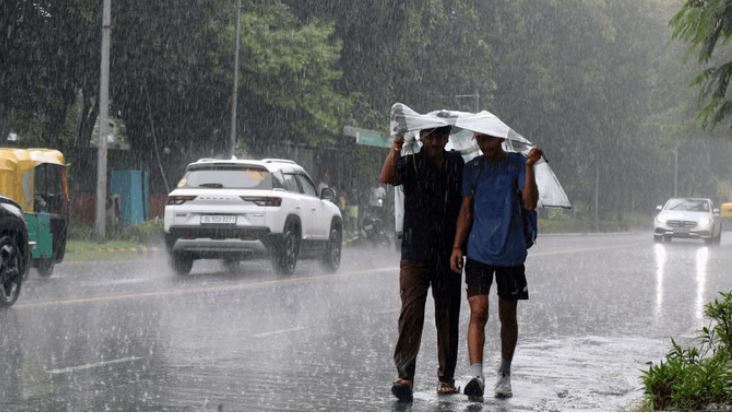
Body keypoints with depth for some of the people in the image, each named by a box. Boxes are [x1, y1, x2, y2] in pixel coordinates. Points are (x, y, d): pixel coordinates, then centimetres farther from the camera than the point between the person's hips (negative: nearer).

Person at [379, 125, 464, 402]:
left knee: (448, 317, 7)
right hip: (415, 254, -3)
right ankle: (404, 375, -20)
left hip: (448, 255, 3)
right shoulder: (411, 163, 1)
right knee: (411, 312, -14)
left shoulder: (457, 164, 10)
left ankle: (446, 377, 16)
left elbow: (466, 204, 16)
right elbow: (386, 178, -18)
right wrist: (395, 151, -34)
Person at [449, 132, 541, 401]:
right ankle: (476, 376, -19)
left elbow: (530, 203, -13)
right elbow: (466, 210, 9)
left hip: (510, 253, -1)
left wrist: (530, 167, -23)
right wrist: (456, 246, 1)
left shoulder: (517, 164, -1)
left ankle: (505, 376, 25)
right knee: (478, 311, -13)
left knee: (507, 316, 10)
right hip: (478, 252, 1)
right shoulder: (472, 168, 7)